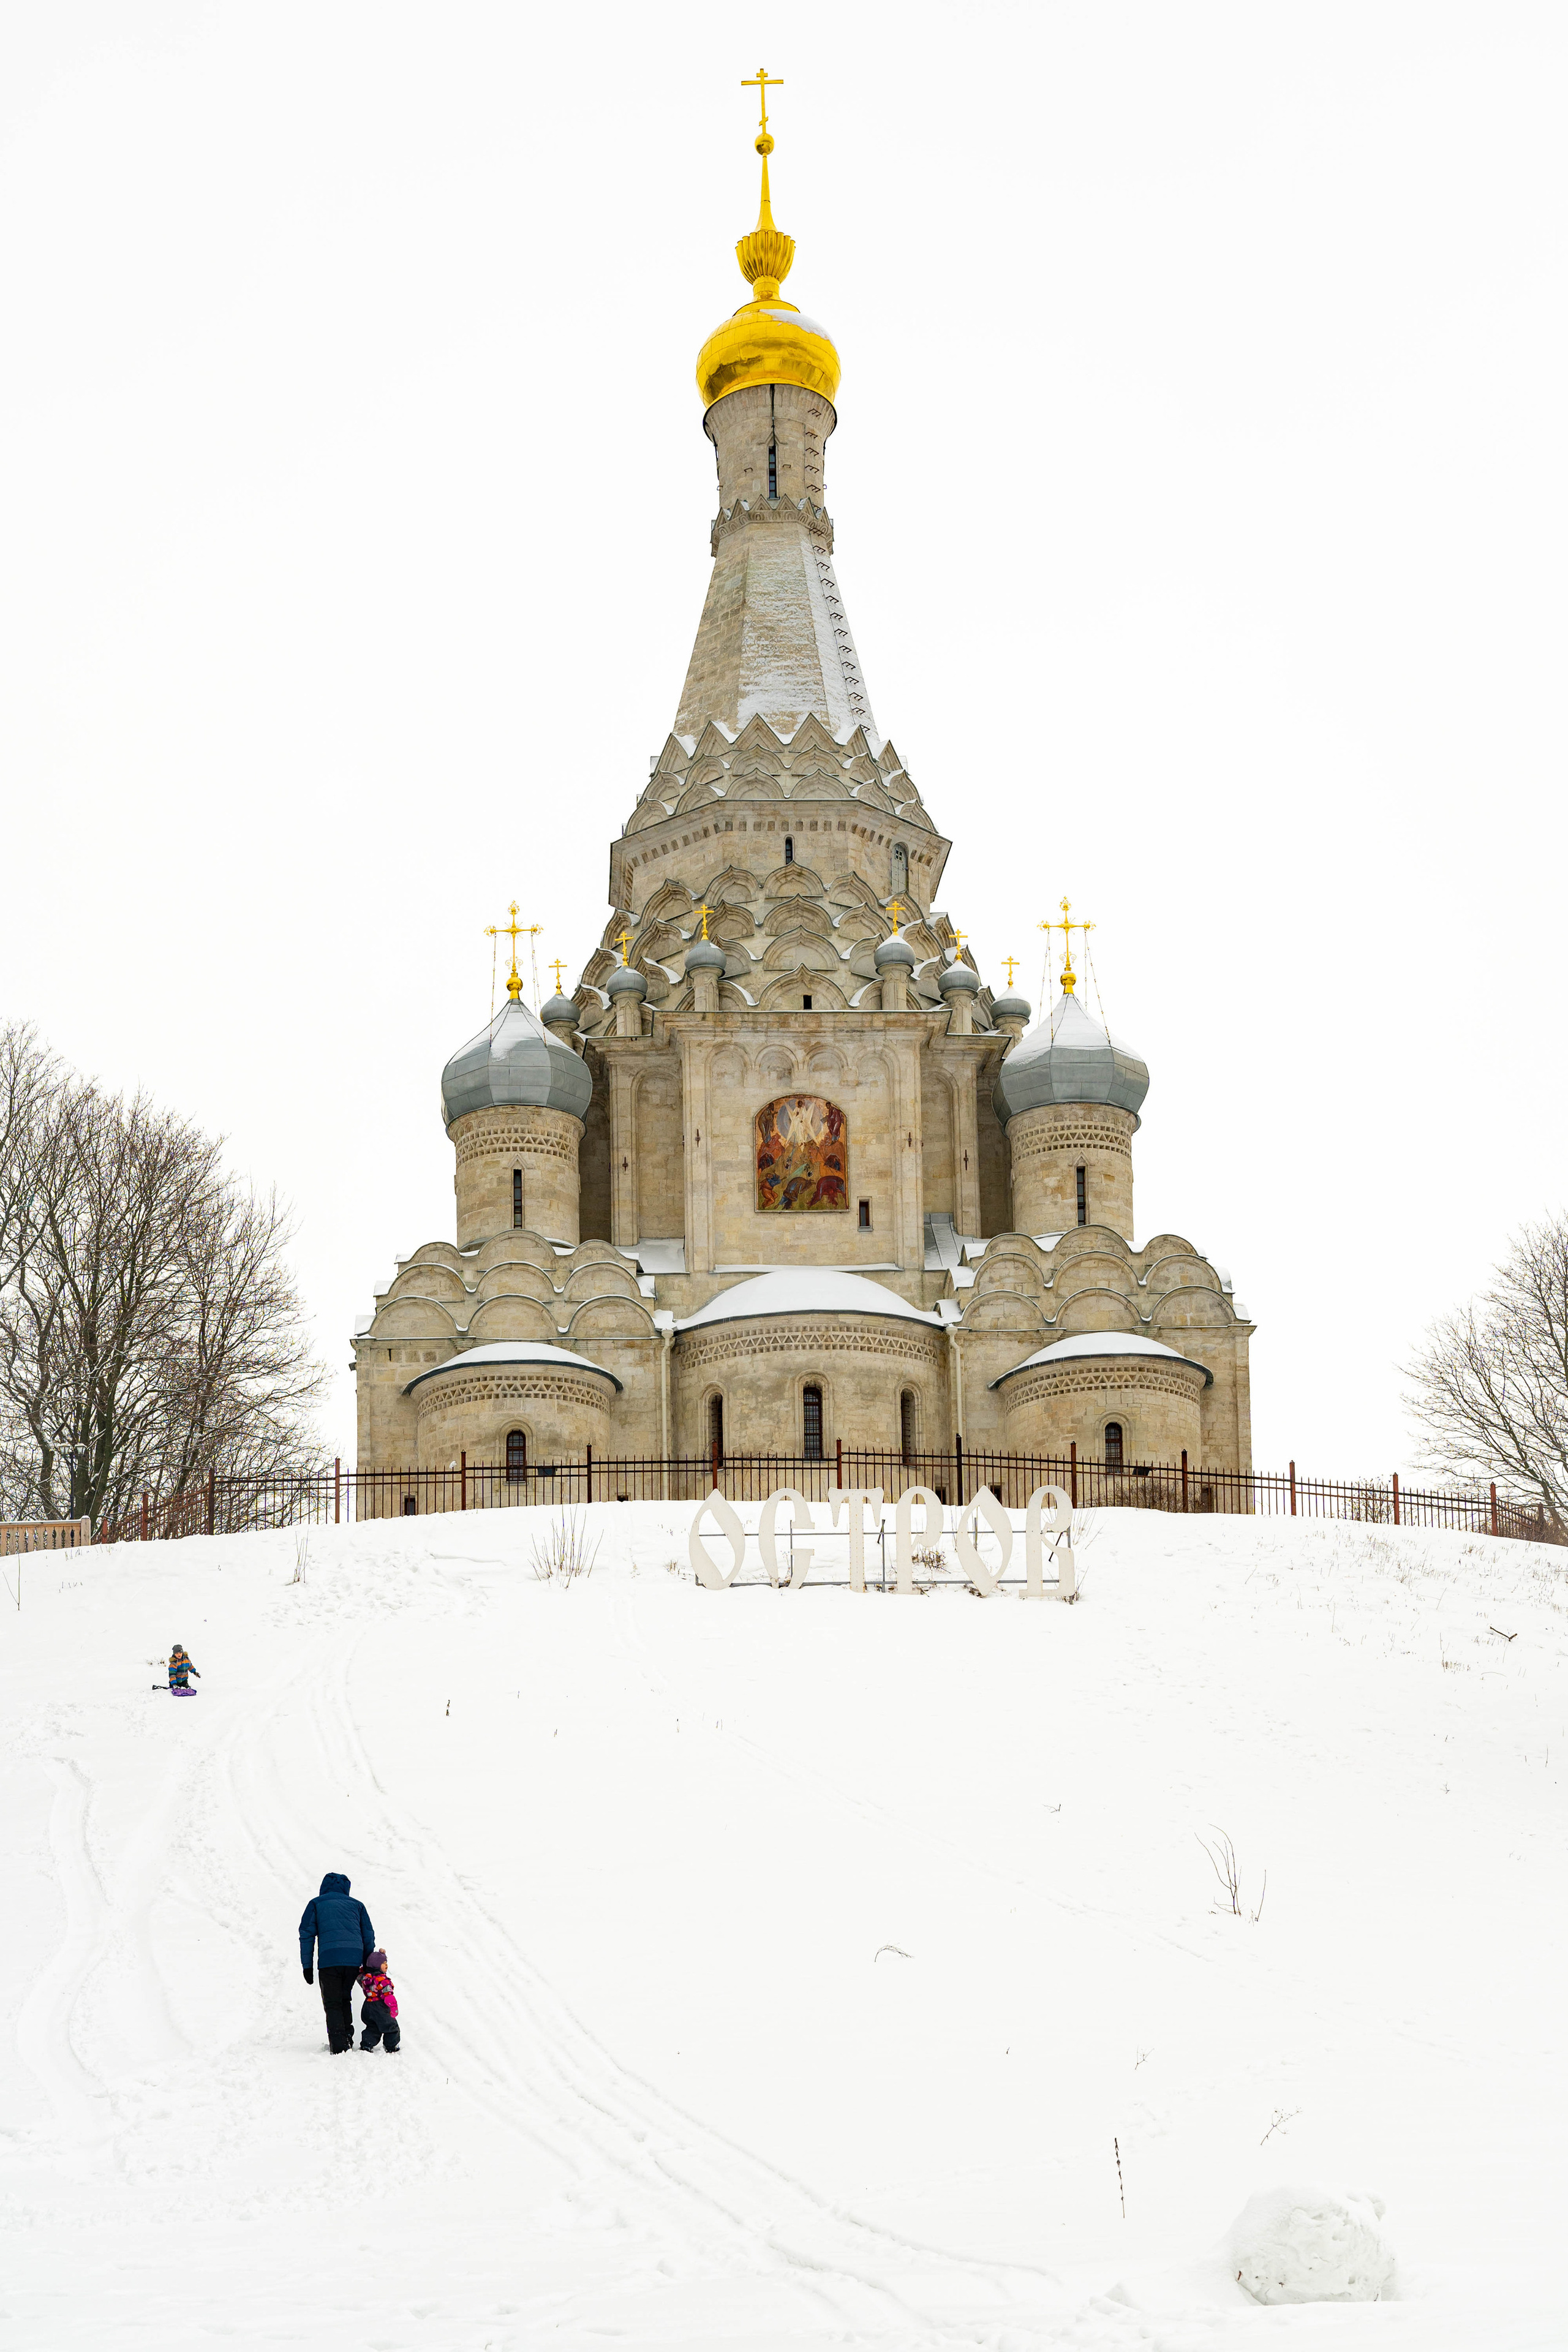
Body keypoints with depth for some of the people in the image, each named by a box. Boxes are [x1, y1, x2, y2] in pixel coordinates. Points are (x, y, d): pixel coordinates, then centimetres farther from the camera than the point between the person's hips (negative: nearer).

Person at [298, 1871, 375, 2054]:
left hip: (329, 1958, -3)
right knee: (345, 1999, 21)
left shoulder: (316, 1904, 16)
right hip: (354, 1959, 3)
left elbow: (306, 1935, 7)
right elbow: (369, 1936, 18)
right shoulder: (356, 1905, 23)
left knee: (332, 2004, 1)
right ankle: (347, 2039, 18)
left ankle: (339, 2045, -11)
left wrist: (307, 1966, 8)